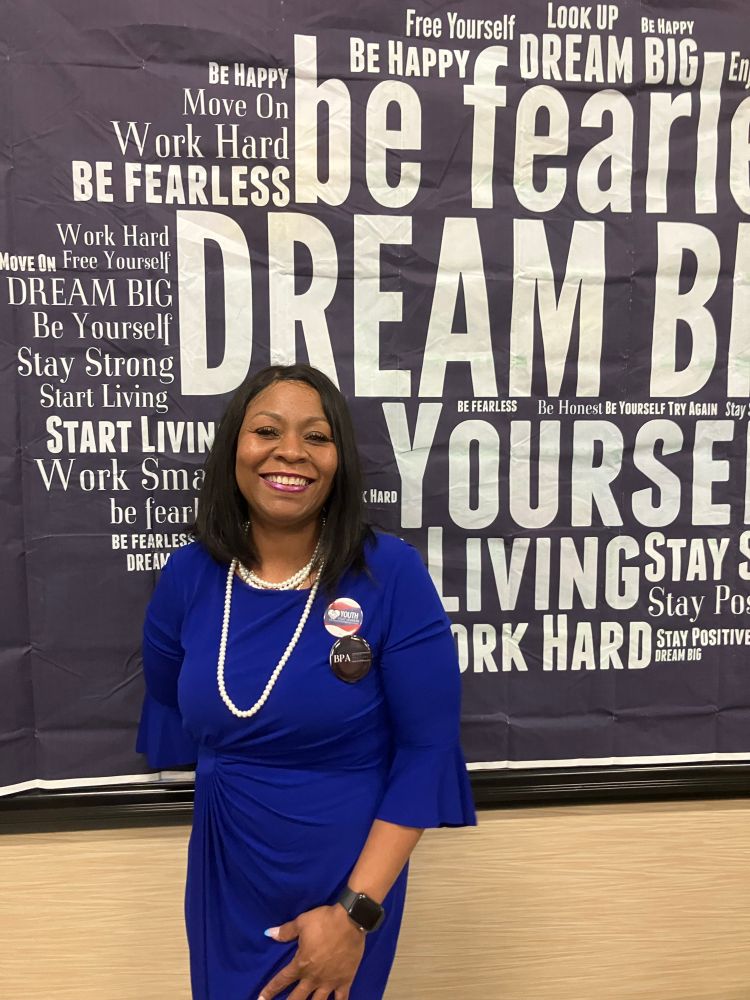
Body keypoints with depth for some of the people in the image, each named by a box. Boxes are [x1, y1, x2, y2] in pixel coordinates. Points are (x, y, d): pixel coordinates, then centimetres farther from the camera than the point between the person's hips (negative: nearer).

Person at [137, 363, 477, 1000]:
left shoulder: (391, 573, -20)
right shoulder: (187, 575, -10)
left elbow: (428, 749, -17)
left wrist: (357, 911, -17)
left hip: (347, 877, -3)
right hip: (224, 880, 4)